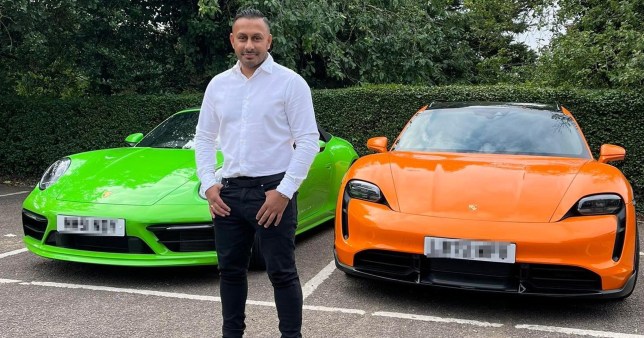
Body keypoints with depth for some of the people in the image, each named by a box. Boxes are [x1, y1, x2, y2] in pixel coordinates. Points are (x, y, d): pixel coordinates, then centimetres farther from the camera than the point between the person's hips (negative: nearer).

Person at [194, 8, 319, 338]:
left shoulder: (290, 82, -5)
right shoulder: (218, 84, 9)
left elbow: (308, 141, -9)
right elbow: (204, 137, 14)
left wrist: (284, 191, -15)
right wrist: (208, 185, 2)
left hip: (273, 191, -5)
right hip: (228, 192, 5)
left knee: (281, 272, 2)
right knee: (230, 270, 13)